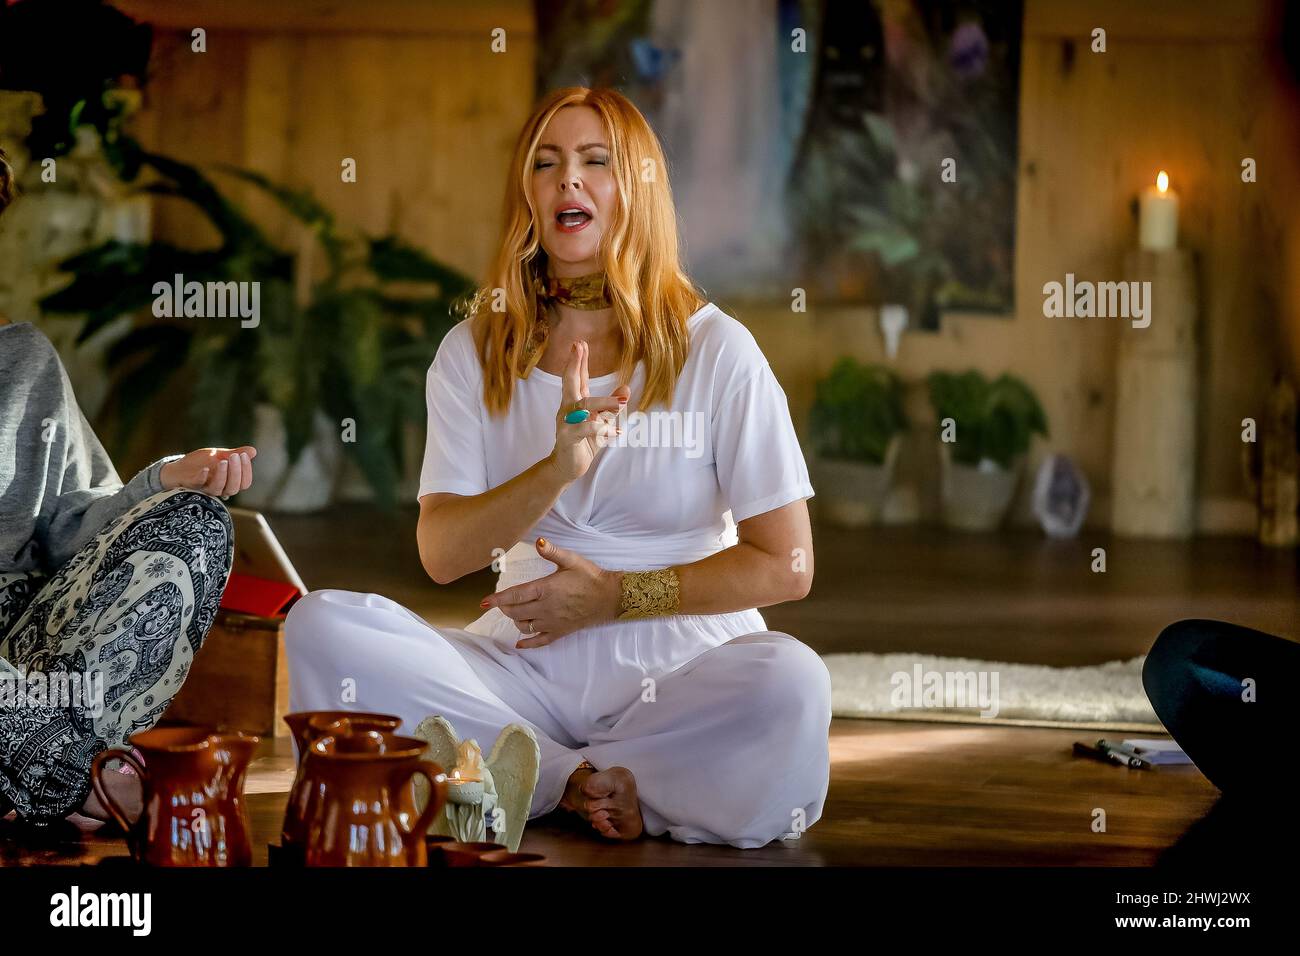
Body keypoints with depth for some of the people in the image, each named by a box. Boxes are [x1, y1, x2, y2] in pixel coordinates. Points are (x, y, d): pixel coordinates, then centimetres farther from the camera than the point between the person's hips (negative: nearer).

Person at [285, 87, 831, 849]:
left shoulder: (716, 350, 0)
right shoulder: (475, 352, 8)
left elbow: (786, 566, -2)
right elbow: (442, 553, -2)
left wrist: (615, 595, -7)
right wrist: (557, 470, -19)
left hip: (681, 669, -2)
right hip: (525, 666, 2)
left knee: (790, 683, -36)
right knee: (322, 627, -22)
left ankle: (526, 775, -18)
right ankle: (582, 779, -20)